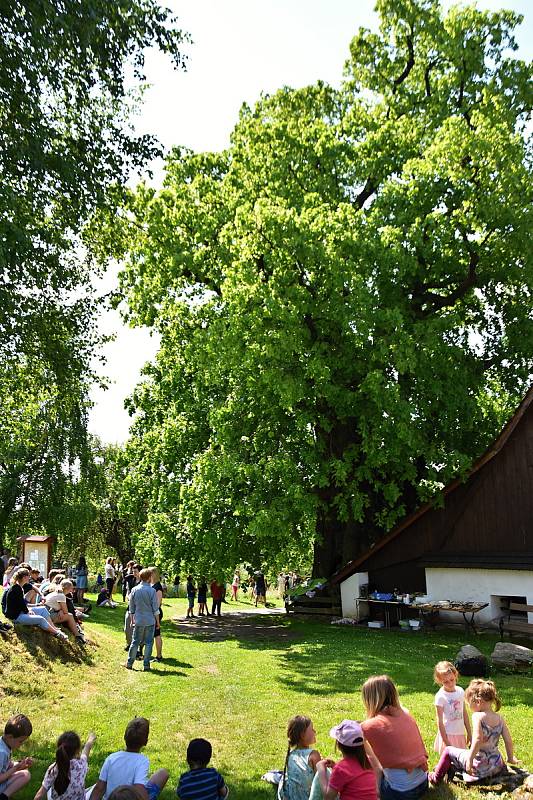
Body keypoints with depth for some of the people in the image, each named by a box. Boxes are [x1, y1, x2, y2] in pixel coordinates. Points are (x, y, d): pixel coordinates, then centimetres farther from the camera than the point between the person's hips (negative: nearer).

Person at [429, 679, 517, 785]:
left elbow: (478, 739, -31)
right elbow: (509, 741, 1)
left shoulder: (477, 716, -20)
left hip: (480, 767, -6)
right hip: (497, 766, 6)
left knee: (448, 751, 14)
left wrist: (470, 760, -26)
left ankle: (435, 778, 24)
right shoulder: (500, 718, -3)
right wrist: (510, 758, 18)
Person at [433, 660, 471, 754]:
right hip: (447, 734, -5)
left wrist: (469, 733, 14)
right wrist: (445, 741, -13)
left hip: (460, 734, 5)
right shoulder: (440, 696, -14)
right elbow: (440, 721, -12)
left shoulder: (460, 691, 2)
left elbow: (465, 714, 12)